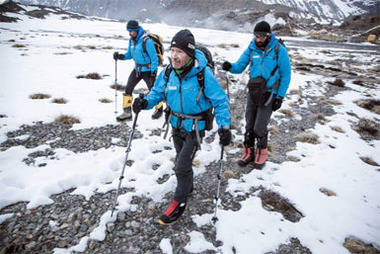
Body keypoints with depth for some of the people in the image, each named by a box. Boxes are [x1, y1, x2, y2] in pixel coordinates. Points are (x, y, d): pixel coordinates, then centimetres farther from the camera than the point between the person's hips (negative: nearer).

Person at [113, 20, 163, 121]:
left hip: (148, 70, -7)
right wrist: (121, 56, -6)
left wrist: (153, 73, -20)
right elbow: (130, 54, 14)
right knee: (128, 89, 1)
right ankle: (127, 112, 9)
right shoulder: (132, 40, 4)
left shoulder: (147, 41, -20)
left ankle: (159, 109, 29)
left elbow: (154, 58, -18)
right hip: (137, 69, 7)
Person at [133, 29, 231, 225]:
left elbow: (220, 100, -17)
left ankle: (179, 201, 19)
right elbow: (157, 92, 5)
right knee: (180, 160, 22)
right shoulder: (168, 73, -7)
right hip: (177, 124, 6)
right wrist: (145, 102, -17)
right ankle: (188, 186, 49)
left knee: (182, 166, -5)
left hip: (196, 126, -5)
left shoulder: (203, 74, -22)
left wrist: (224, 125, -27)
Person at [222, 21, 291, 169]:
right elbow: (240, 66, 2)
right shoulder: (252, 48, 2)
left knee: (259, 127, -5)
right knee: (249, 125, 9)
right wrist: (230, 67, -22)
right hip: (253, 91, 4)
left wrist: (280, 98, -7)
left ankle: (262, 153, 21)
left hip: (269, 93, -4)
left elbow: (285, 76, -4)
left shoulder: (279, 50, -8)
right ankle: (249, 152, 27)